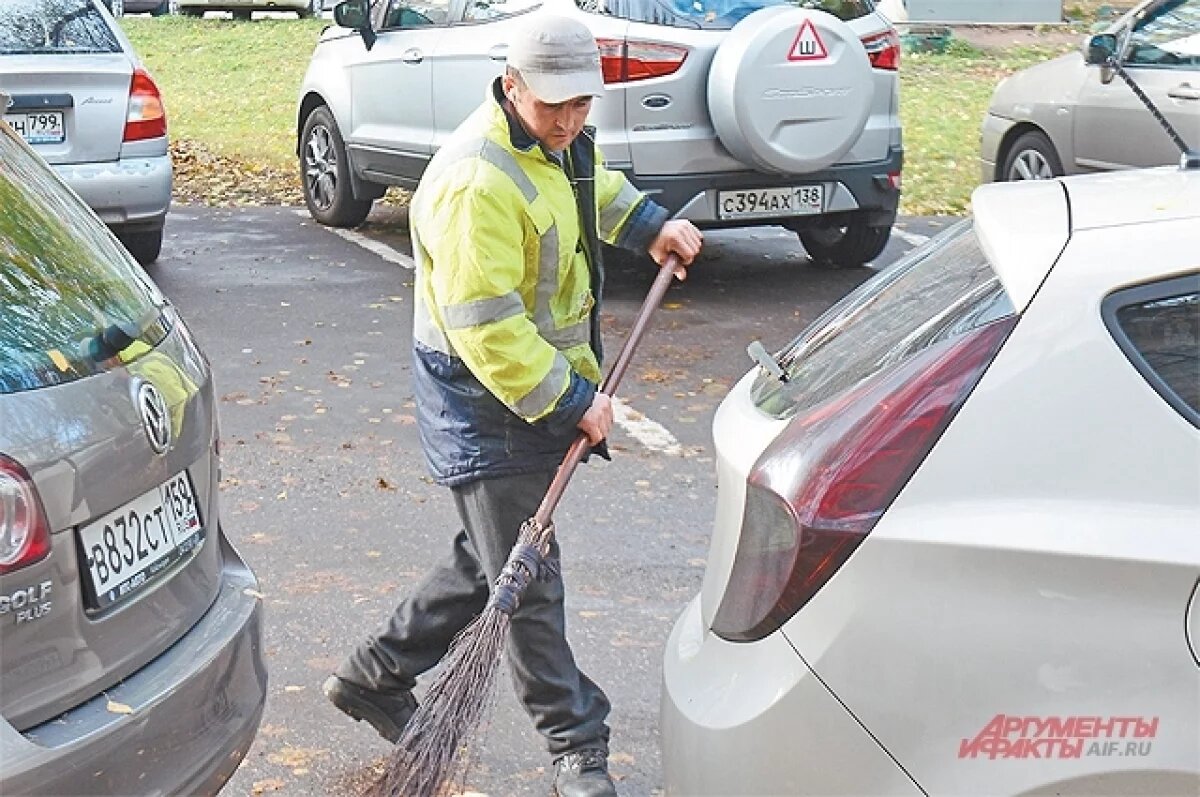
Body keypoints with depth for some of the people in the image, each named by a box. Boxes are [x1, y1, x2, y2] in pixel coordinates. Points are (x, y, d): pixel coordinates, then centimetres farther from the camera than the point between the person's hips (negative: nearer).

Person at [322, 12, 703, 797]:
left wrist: (651, 225, 19)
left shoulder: (557, 140, 5)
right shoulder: (479, 182, -26)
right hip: (487, 407, -10)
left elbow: (594, 183, 33)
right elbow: (488, 329, -28)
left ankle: (374, 677, 34)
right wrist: (571, 403, -24)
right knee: (527, 583, 0)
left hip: (546, 391, 10)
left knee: (489, 560, 19)